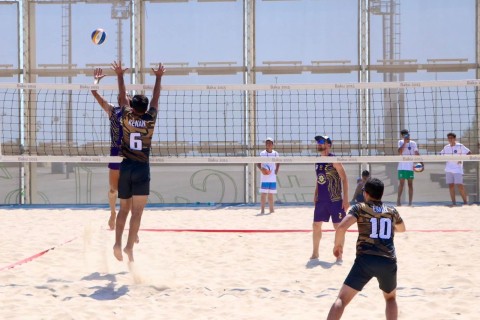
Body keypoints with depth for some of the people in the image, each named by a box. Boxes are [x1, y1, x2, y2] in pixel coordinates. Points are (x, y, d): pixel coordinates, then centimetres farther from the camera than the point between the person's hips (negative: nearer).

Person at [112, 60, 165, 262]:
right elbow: (156, 98, 12)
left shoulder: (127, 117, 1)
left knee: (124, 209, 13)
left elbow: (123, 96, 14)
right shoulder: (150, 119, -1)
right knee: (137, 212, -4)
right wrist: (158, 78, 24)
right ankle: (129, 247, -13)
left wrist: (120, 75, 24)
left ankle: (118, 243, 0)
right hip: (141, 168, -2)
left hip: (125, 167, 2)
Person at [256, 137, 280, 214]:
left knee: (271, 194, 11)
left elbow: (278, 163, 19)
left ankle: (271, 209, 19)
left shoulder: (275, 154, 7)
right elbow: (258, 163, -3)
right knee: (263, 193, -7)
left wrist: (277, 170, 3)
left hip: (273, 178, 4)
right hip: (264, 178, -4)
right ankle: (262, 210, -6)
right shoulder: (262, 154, -4)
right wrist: (261, 169, -20)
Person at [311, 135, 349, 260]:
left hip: (335, 200, -7)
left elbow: (344, 179, -12)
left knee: (338, 226, -1)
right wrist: (316, 195, 12)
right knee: (316, 225, 9)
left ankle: (339, 255, 7)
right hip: (321, 200, 7)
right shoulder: (317, 162, 10)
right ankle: (315, 253, 21)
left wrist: (345, 199, -17)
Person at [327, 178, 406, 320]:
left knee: (342, 299, -1)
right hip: (388, 262, 3)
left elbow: (341, 227, -10)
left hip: (365, 260, -3)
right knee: (390, 298, 29)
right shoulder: (391, 211, 17)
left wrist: (338, 245, 8)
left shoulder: (360, 208, 6)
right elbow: (401, 229, 39)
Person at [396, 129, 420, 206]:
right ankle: (398, 200, 3)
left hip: (410, 167, 2)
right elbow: (400, 152, -13)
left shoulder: (413, 143, 6)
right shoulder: (400, 142, 2)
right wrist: (405, 142, -17)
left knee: (410, 184, 2)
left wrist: (421, 163, -1)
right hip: (402, 167, -2)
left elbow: (417, 154, 7)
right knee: (401, 184, -5)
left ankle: (410, 202, 3)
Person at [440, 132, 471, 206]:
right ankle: (453, 202, 6)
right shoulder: (446, 147, 11)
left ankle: (465, 202, -1)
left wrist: (462, 160, -14)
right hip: (448, 169, 5)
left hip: (458, 169, -4)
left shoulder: (460, 146, -2)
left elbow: (469, 153, -3)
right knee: (451, 186, 2)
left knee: (460, 185, -10)